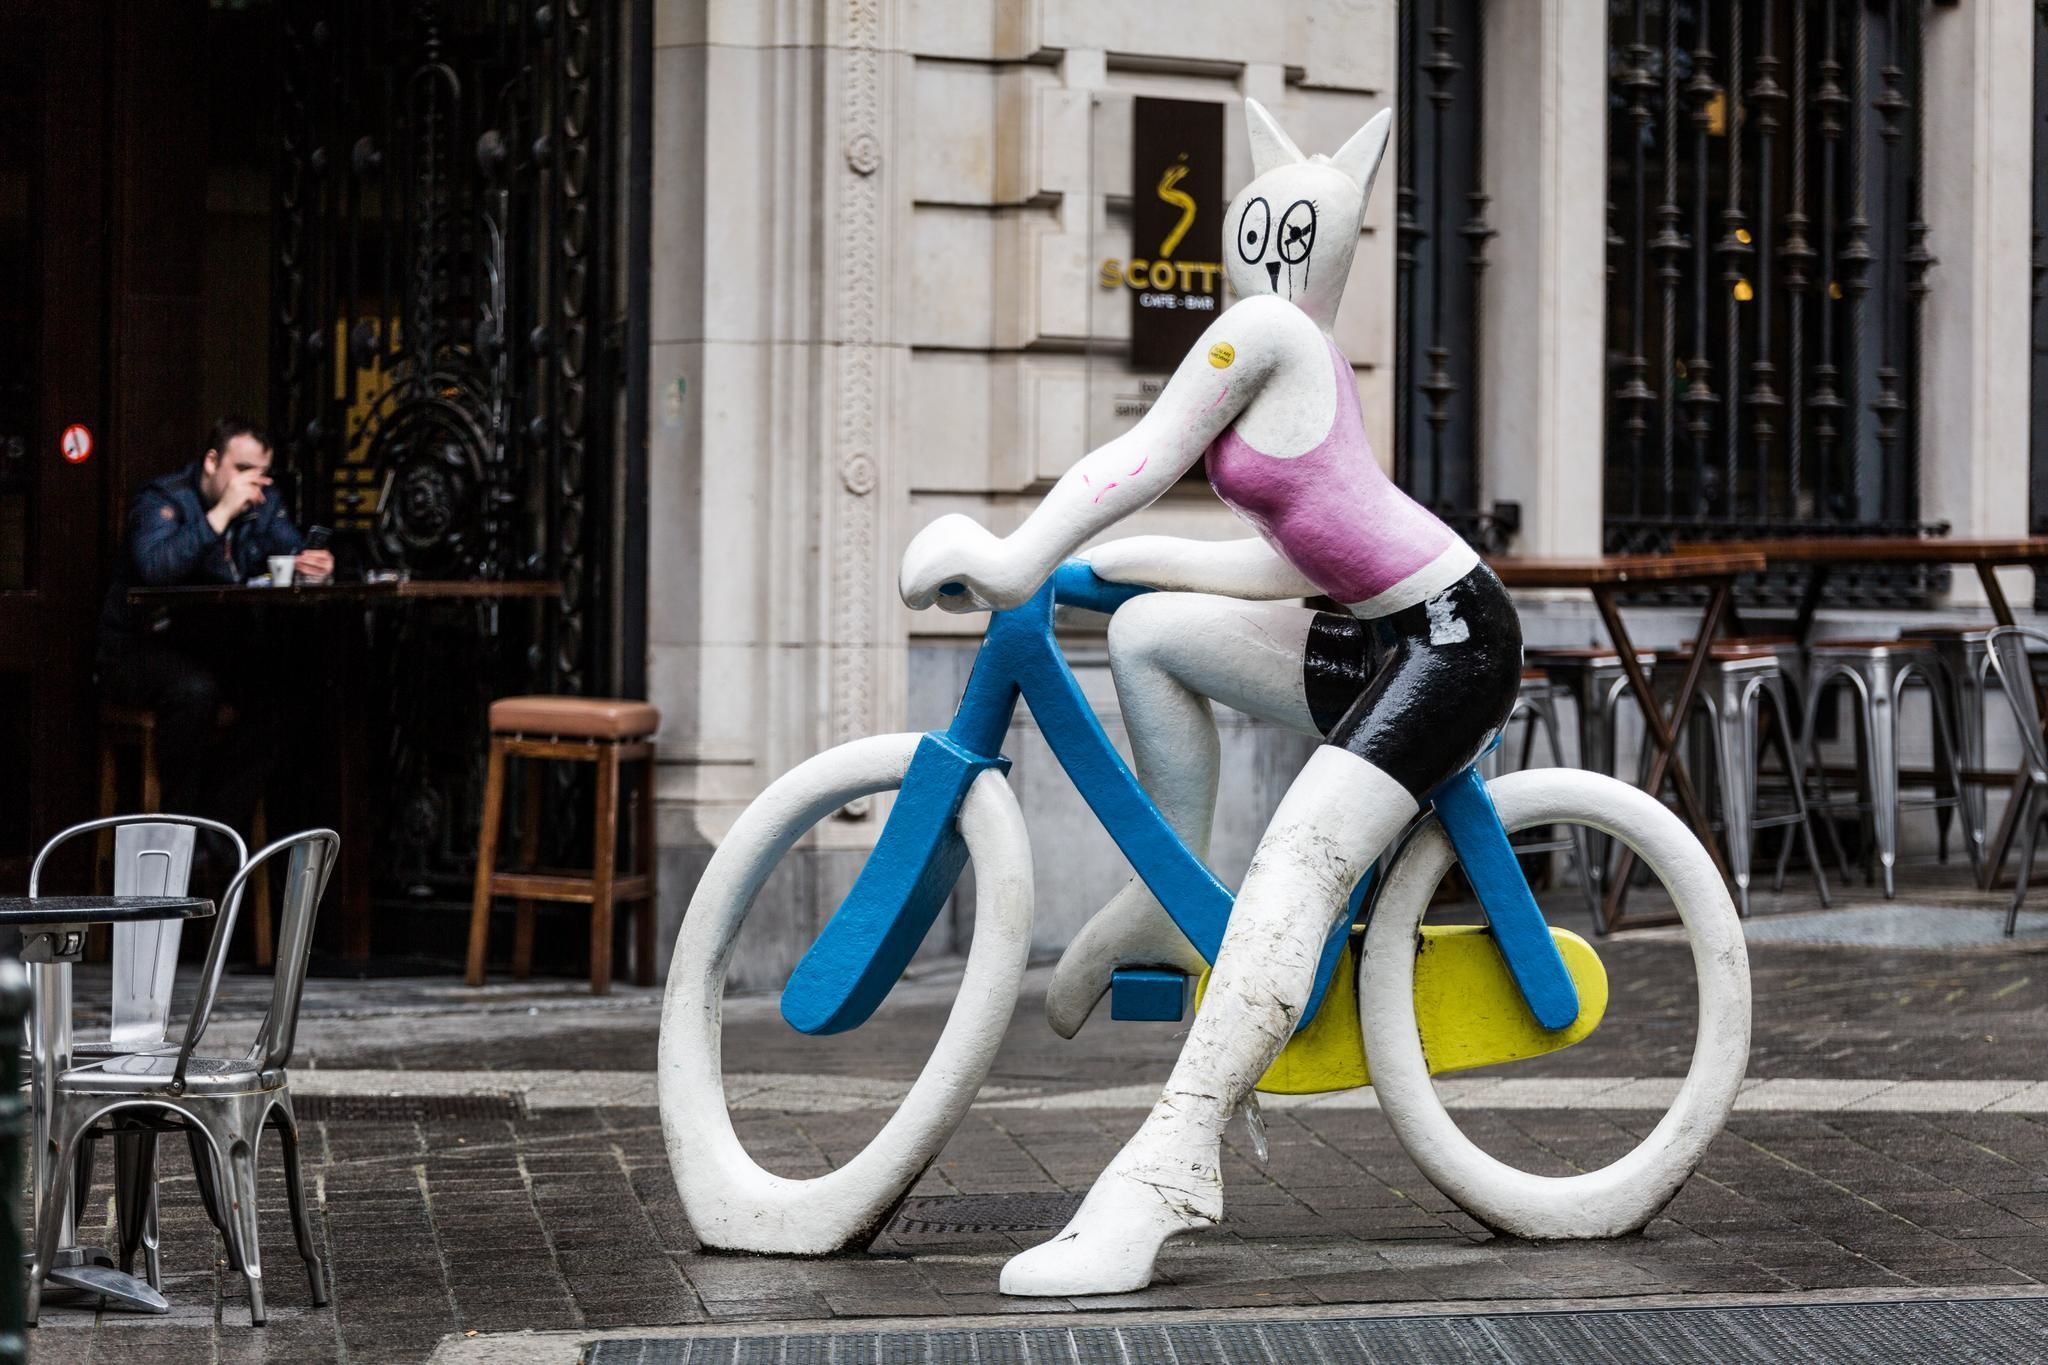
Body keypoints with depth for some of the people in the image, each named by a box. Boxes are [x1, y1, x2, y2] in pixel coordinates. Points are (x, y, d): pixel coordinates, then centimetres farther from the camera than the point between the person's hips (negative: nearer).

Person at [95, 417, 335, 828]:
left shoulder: (264, 503, 8)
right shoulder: (163, 500, -14)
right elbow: (155, 568, -33)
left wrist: (313, 563, -19)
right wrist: (222, 513, -32)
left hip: (213, 650, 7)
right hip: (136, 651, -7)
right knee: (195, 688, -37)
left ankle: (221, 827, -16)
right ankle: (180, 822, -24)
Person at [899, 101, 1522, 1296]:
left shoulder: (1264, 330, -7)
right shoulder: (1315, 362, 19)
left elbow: (1138, 464, -10)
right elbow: (1289, 562, 20)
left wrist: (1012, 563, -8)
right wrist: (1107, 560, 24)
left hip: (1452, 640, -10)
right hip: (1386, 639, 10)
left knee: (1298, 862, -28)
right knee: (1149, 631, 12)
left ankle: (1168, 1174, -42)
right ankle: (1172, 907, 18)